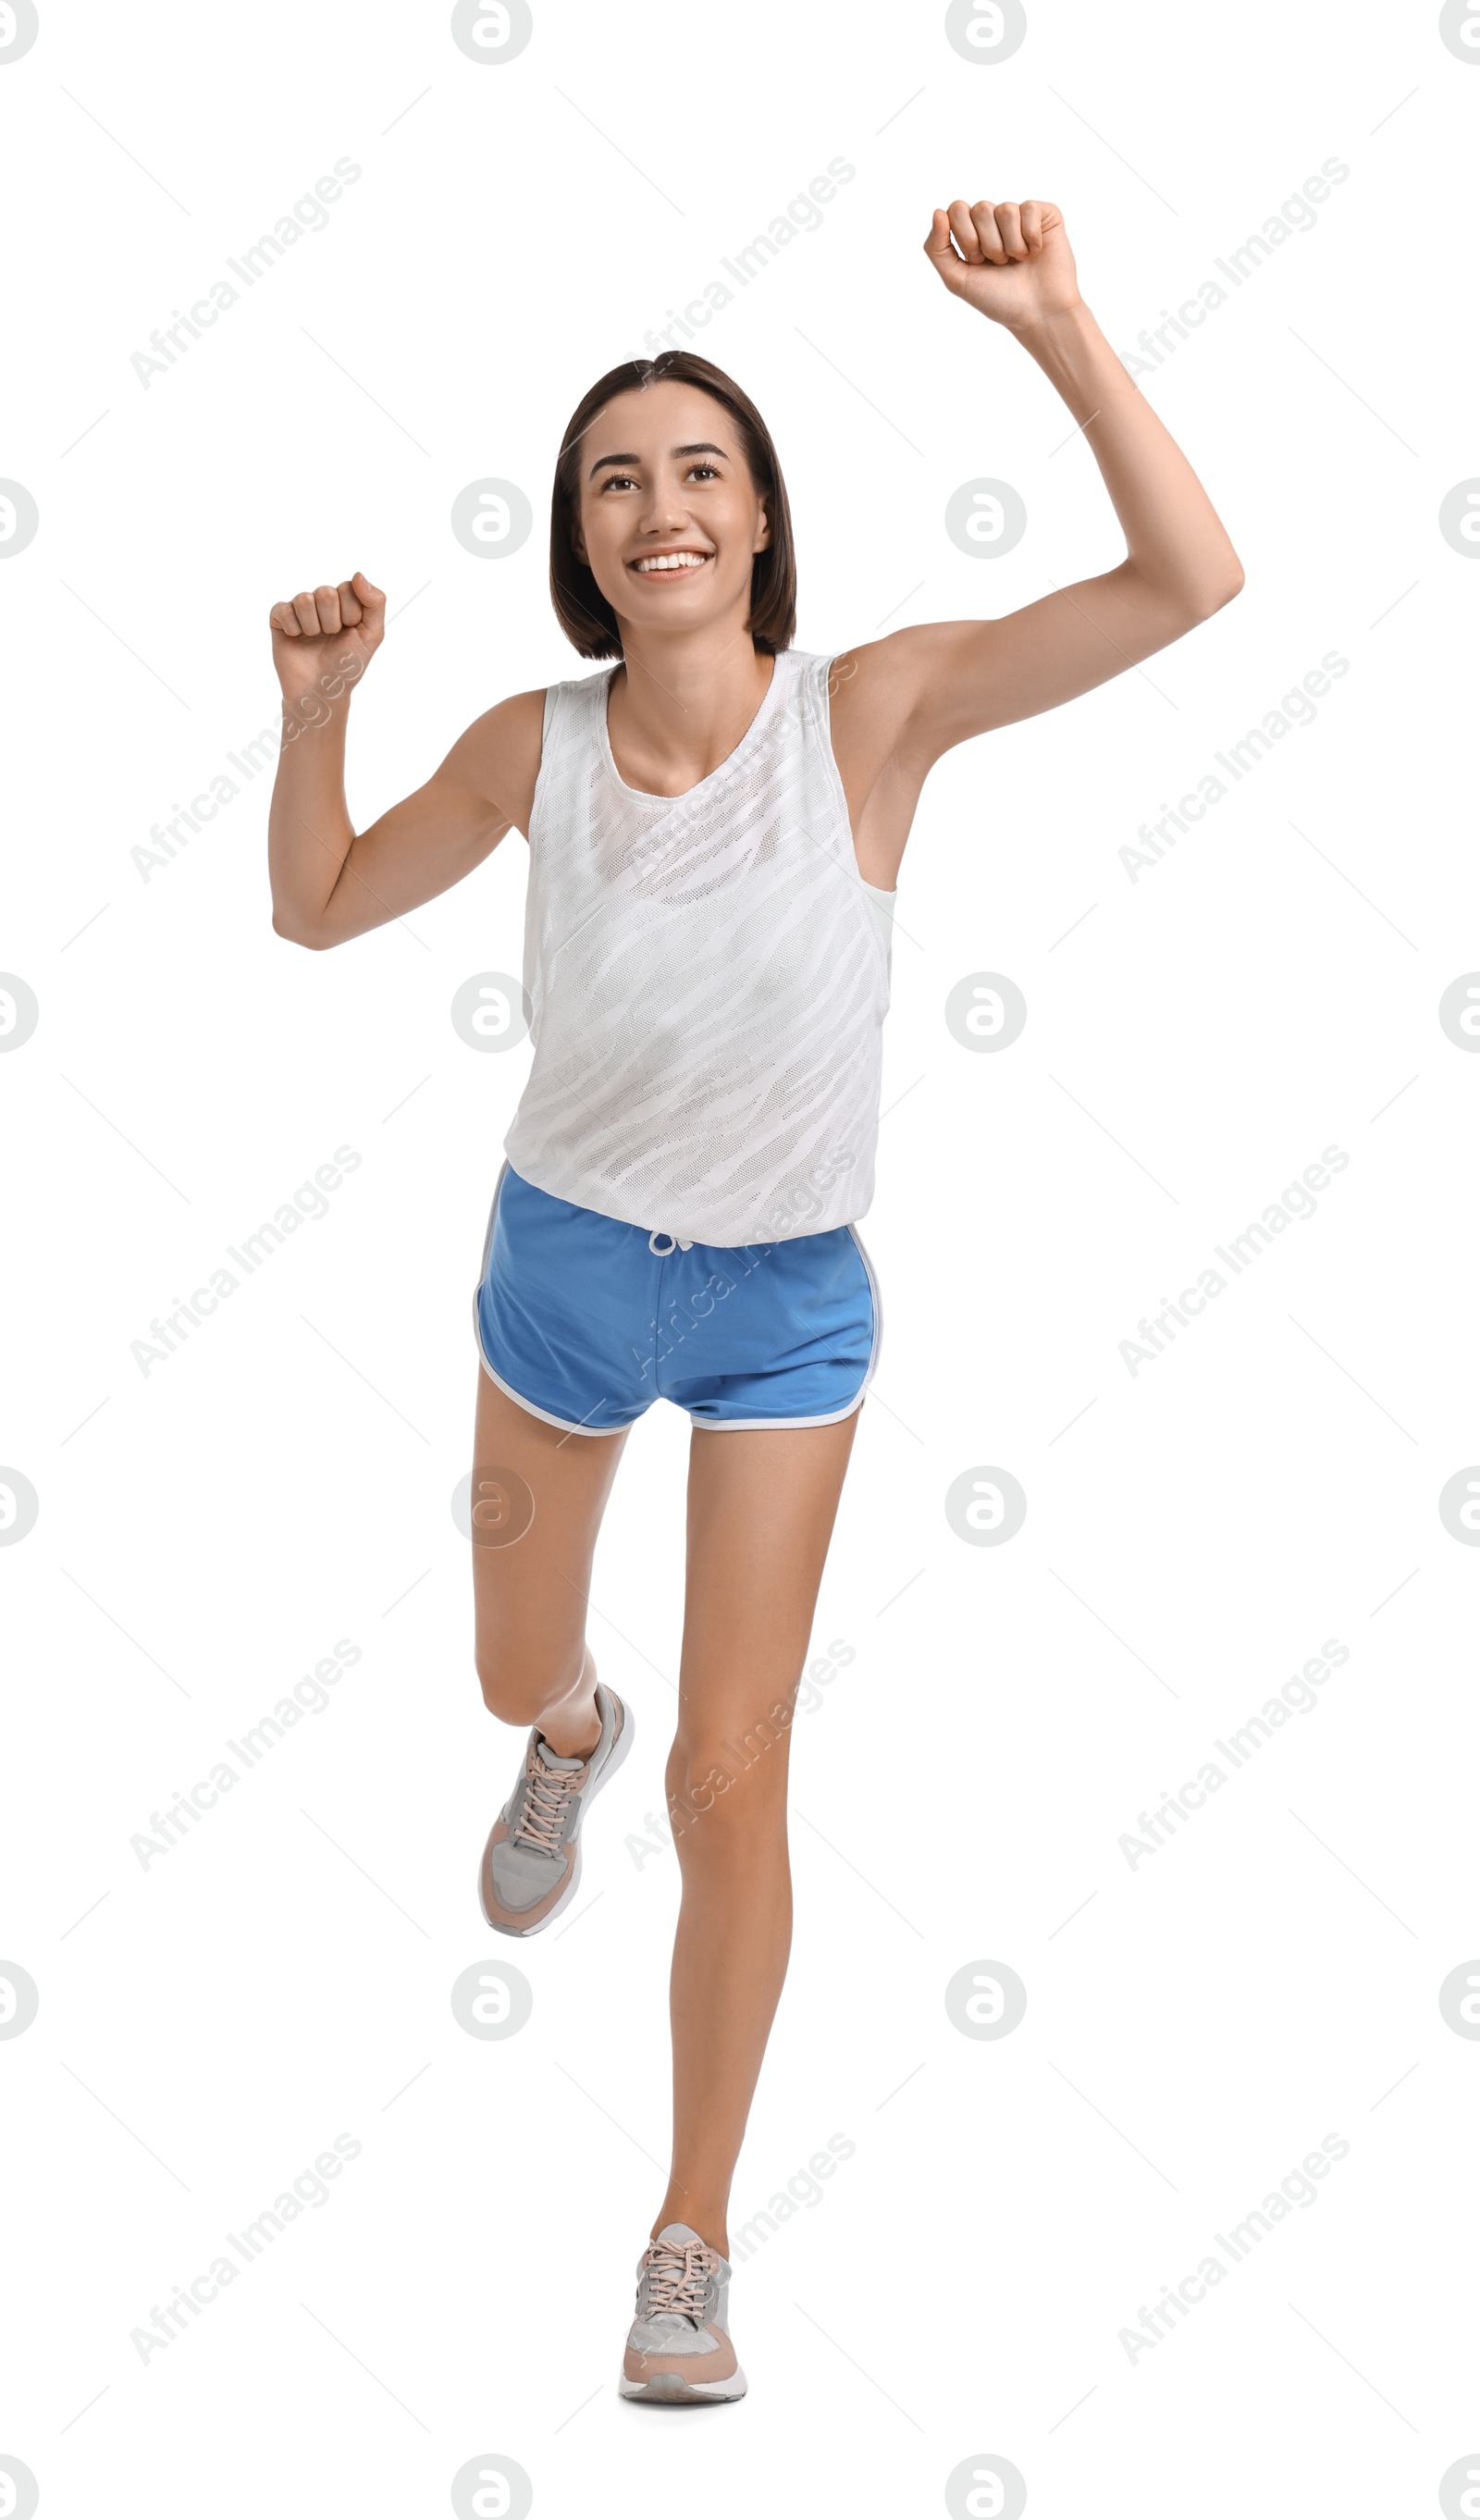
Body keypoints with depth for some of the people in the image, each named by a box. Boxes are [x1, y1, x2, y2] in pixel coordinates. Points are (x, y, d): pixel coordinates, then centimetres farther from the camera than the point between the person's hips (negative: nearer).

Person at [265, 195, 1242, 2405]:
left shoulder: (871, 711, -19)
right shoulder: (535, 743, -12)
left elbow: (1190, 581, -28)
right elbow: (320, 909, 2)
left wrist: (1057, 328, -37)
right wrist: (314, 711, -15)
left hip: (785, 1305, -2)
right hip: (561, 1261, 3)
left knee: (730, 1787, -3)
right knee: (516, 1678, 24)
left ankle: (694, 2241, 15)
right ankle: (573, 1735, 65)